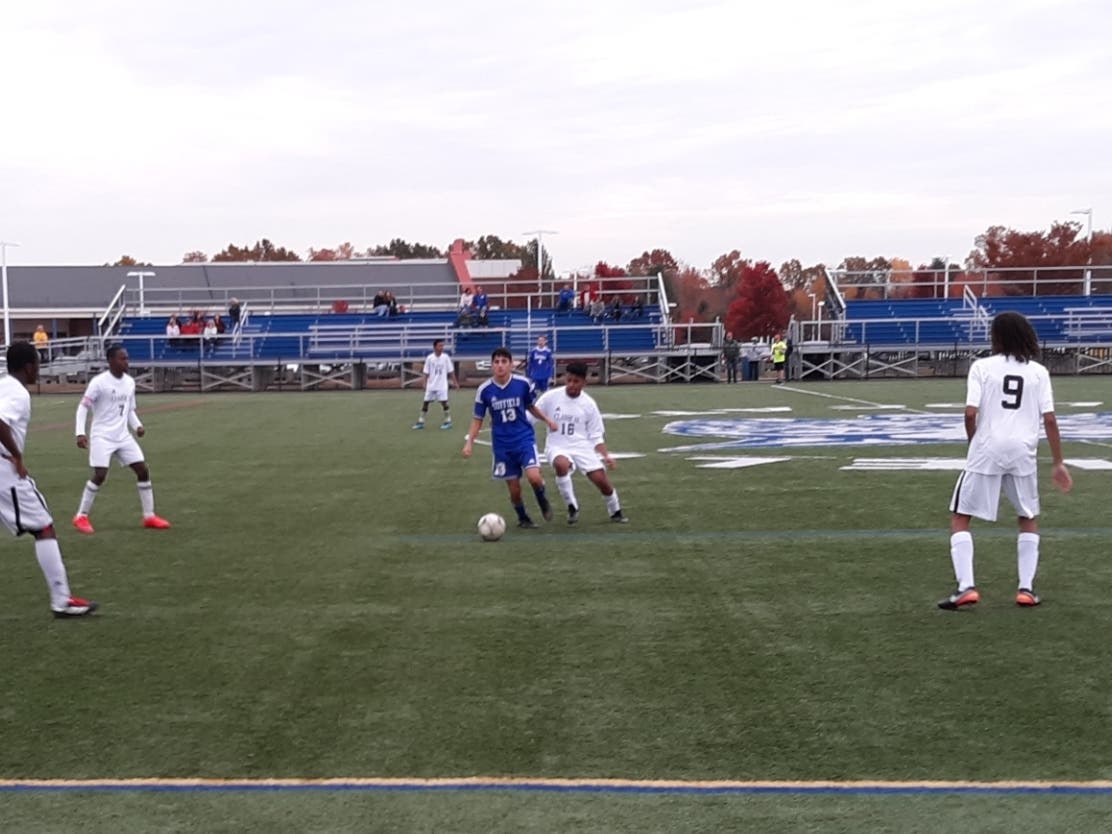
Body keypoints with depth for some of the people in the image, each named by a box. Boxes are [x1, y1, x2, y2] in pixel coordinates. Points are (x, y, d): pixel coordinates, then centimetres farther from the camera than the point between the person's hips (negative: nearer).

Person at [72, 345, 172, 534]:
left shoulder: (130, 382, 7)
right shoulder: (99, 382, -12)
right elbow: (83, 407, -9)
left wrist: (137, 426, -1)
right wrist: (80, 433, -18)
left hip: (123, 436, 6)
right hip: (102, 436, -6)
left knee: (143, 470, 0)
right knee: (100, 475, -16)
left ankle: (149, 516, 10)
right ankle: (81, 517, 0)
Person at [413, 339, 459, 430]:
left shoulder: (445, 357, -5)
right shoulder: (429, 358, -3)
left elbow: (451, 371, 0)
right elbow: (426, 373, 4)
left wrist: (454, 382, 0)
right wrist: (425, 383, 0)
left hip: (442, 385, -2)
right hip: (431, 385, 2)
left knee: (444, 402, -7)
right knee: (425, 402, 5)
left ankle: (448, 421, 7)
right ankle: (421, 421, 15)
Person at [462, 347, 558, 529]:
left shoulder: (523, 384, -8)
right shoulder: (484, 390, -8)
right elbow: (477, 419, 2)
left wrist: (547, 421, 8)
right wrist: (469, 442, -8)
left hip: (525, 439, -1)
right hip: (502, 445, 1)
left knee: (534, 477, -22)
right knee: (514, 489, 4)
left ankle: (543, 501, 12)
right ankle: (522, 518, 33)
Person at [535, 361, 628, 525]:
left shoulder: (588, 404, 0)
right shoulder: (550, 397, -4)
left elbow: (596, 436, 5)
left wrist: (605, 455, -9)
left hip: (582, 447, 1)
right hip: (558, 447, -1)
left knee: (601, 479, -16)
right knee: (561, 465, -36)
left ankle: (615, 511, 16)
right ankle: (572, 507, -15)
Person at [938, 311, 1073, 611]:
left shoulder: (982, 367, 0)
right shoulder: (1038, 372, 8)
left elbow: (970, 414, -8)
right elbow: (1049, 420, 2)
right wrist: (1058, 463, 9)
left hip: (986, 451, -3)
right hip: (1023, 453, 3)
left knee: (959, 518, 9)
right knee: (1029, 520, 23)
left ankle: (966, 586, -4)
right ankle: (1026, 588, 15)